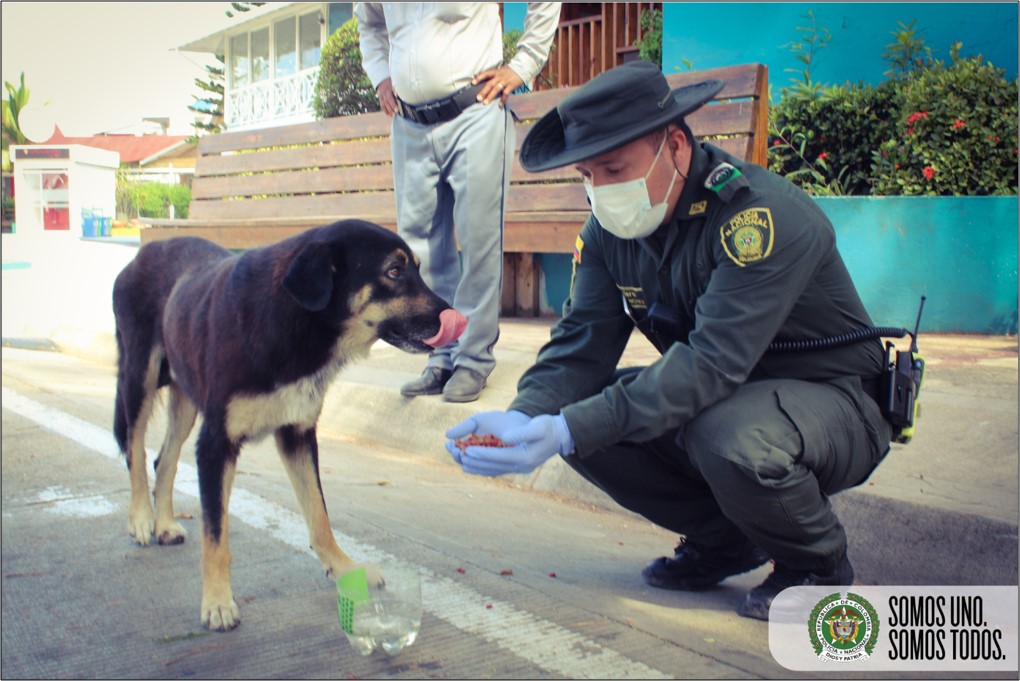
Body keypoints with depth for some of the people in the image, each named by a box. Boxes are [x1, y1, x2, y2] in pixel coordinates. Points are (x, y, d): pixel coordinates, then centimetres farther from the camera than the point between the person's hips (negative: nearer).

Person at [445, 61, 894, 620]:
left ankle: (818, 564, -3)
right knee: (583, 415, -14)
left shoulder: (764, 216, -28)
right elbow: (581, 345, -11)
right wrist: (523, 417, -32)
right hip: (721, 400, 7)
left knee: (728, 436, -38)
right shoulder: (609, 229, -6)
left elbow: (712, 360, -37)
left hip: (834, 402, -6)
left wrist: (569, 429, -44)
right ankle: (724, 540, 8)